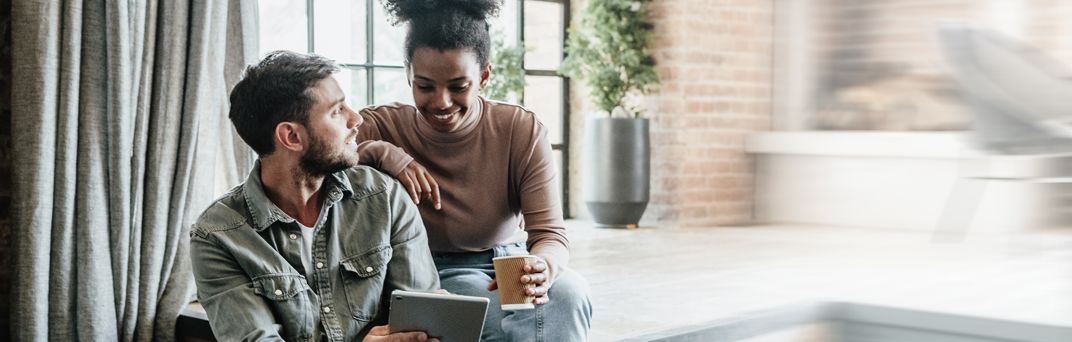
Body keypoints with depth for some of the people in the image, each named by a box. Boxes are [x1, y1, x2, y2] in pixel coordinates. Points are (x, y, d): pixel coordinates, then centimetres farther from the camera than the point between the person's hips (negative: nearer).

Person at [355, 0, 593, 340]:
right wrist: (382, 153, -33)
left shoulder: (523, 131, -9)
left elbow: (550, 233, -15)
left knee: (567, 290, -32)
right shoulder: (383, 126, -9)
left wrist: (543, 266, -39)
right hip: (429, 277, -2)